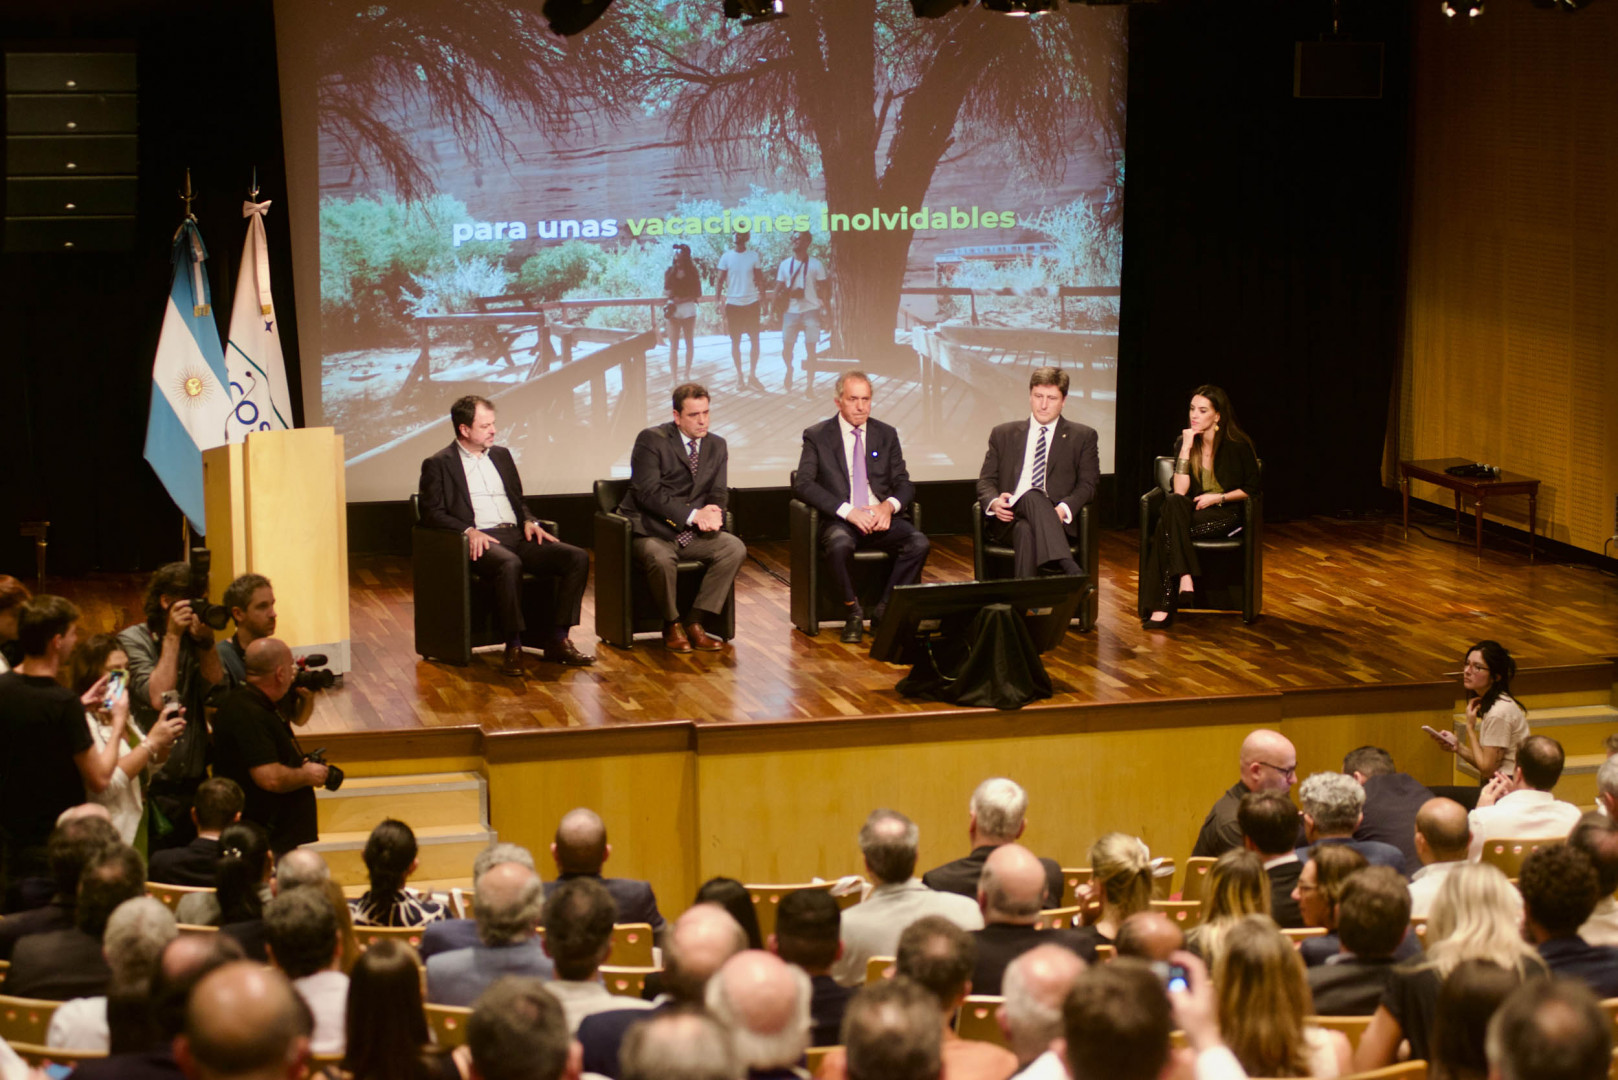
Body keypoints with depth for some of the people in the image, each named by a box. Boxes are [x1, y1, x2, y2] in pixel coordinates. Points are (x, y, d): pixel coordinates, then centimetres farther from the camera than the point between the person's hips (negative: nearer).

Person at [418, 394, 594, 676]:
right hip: (480, 541, -6)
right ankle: (514, 647, -32)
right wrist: (469, 531, -19)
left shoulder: (501, 455, 25)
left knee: (578, 558, -16)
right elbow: (432, 513, -3)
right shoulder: (438, 464, 6)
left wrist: (529, 521, 7)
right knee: (510, 564, -41)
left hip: (516, 535, 6)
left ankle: (557, 641, -17)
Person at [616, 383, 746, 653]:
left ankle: (694, 622, -12)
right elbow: (648, 493, -16)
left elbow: (719, 493, 9)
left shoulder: (717, 446, 12)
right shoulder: (651, 440, -7)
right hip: (652, 531, -5)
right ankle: (672, 625, -12)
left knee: (735, 548, -20)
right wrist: (693, 515, -24)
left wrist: (712, 513, -17)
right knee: (660, 558, -37)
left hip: (693, 534, 6)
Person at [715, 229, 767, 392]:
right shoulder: (726, 257, -1)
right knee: (735, 341, 5)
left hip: (751, 303, 1)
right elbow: (720, 280, 1)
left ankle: (752, 374, 13)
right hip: (733, 304, -1)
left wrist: (762, 292, -11)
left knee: (755, 340, 1)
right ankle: (739, 376, 13)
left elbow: (759, 277, 4)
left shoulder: (753, 256, 2)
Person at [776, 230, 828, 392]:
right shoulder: (785, 264, 8)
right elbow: (778, 289, 10)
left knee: (810, 348, -3)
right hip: (791, 311, 2)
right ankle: (789, 370, 34)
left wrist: (825, 310, -5)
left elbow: (822, 289, 2)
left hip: (811, 310, -2)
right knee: (786, 347, 3)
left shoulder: (816, 264, 0)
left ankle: (810, 385, 4)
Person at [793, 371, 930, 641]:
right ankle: (852, 611, -15)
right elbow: (803, 483, -7)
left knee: (919, 543, -27)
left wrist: (889, 505, -12)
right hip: (840, 520, -3)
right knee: (840, 545, -39)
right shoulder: (817, 436, 5)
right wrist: (847, 511, -18)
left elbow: (904, 484, 13)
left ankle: (885, 609, -13)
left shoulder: (886, 434, 15)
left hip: (881, 518, 3)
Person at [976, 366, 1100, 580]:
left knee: (1026, 530, -39)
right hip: (1007, 520, 1)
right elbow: (986, 480, 17)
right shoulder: (1003, 434, 21)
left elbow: (1087, 484, 7)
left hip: (1058, 522, 0)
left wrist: (1063, 509, -15)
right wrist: (994, 502, -8)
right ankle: (1070, 569, -55)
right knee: (1032, 495, -38)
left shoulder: (1083, 437, 16)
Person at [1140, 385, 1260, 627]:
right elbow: (1180, 491, -8)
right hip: (1191, 513, 4)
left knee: (1168, 528, -31)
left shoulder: (1238, 446, -4)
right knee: (1172, 501, -34)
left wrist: (1218, 498, -11)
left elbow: (1252, 489, 2)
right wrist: (1186, 449, -14)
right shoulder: (1183, 443, 3)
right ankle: (1184, 579, -40)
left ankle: (1163, 606, -33)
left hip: (1226, 514, -4)